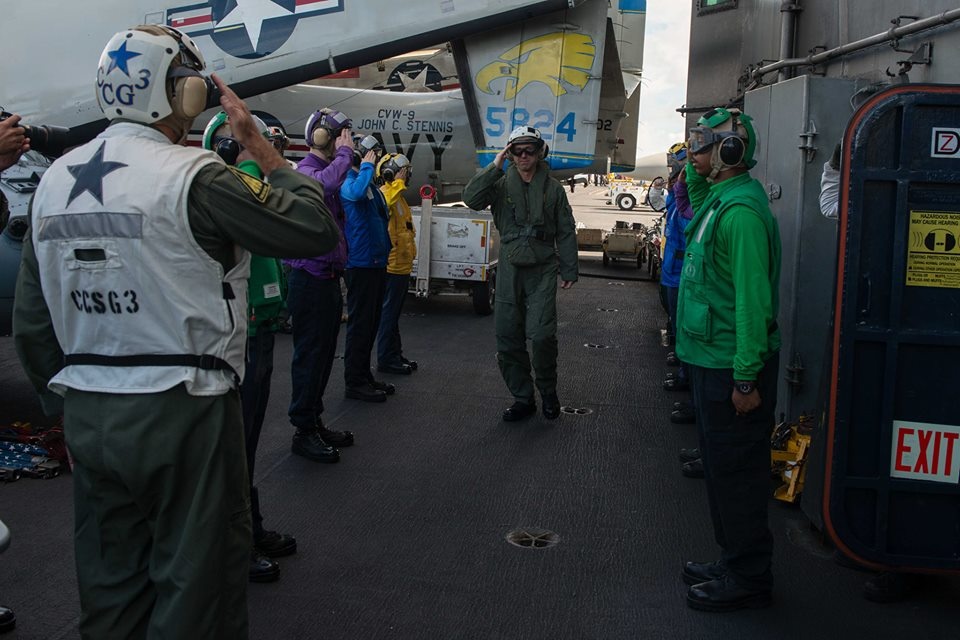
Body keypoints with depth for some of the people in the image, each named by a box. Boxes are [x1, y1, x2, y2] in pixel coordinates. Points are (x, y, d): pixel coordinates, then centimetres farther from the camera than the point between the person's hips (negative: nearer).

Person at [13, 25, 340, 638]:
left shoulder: (54, 180, 5)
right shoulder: (192, 175, -16)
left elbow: (31, 322, 8)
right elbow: (316, 229, -15)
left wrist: (67, 399, 19)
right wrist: (262, 147, -4)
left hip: (88, 417, 7)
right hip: (183, 412, -6)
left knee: (110, 582, 20)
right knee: (194, 583, 10)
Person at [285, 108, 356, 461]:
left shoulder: (327, 168, 17)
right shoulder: (305, 169, -13)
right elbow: (325, 183, -38)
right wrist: (345, 154, -22)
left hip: (328, 276, 10)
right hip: (310, 277, -10)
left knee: (323, 353, 15)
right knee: (309, 355, -3)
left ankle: (315, 422, 25)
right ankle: (304, 431, 6)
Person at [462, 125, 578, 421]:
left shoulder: (553, 188, 5)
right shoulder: (501, 184, 5)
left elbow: (566, 232, 7)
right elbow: (471, 198, -13)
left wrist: (569, 270, 3)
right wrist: (495, 166, -15)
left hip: (543, 270, -2)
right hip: (510, 269, 2)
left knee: (541, 334, -15)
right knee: (507, 337, 5)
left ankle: (548, 390, 11)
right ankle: (523, 398, 20)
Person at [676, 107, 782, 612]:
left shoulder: (741, 210, -21)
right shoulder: (718, 199, 9)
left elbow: (753, 300, -25)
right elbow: (694, 197, 35)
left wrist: (746, 377, -24)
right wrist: (694, 170, 15)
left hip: (732, 368, -10)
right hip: (711, 361, 10)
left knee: (735, 474, 2)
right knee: (720, 468, 19)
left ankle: (747, 579, 16)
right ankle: (733, 562, 33)